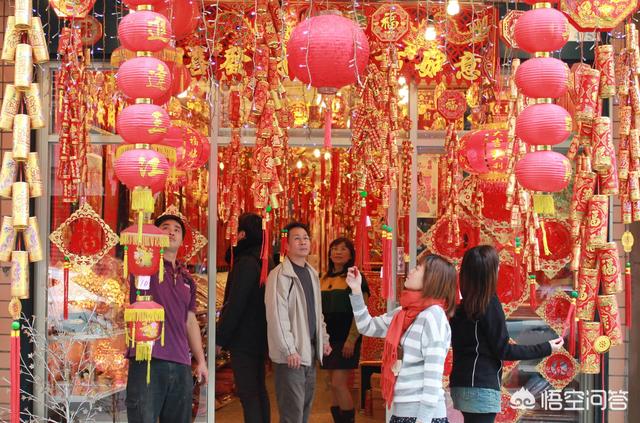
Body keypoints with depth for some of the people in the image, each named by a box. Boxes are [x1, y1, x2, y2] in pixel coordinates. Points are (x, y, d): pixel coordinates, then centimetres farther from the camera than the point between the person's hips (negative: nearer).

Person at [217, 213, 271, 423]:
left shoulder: (246, 262, -17)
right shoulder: (264, 261, 11)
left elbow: (235, 305, -18)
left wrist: (220, 337, -13)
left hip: (244, 338, -9)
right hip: (260, 336, 9)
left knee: (247, 394, -8)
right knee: (258, 390, 16)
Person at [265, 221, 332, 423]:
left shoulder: (312, 273, 14)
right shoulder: (280, 275, -12)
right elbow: (277, 316, -17)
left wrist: (324, 339, 13)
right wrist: (289, 350, -19)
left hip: (310, 351, 8)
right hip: (291, 354, -8)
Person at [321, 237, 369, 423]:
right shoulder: (325, 279, 13)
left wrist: (351, 340, -17)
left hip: (346, 339, -6)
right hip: (328, 338, 6)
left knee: (338, 383, -12)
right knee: (333, 384, 7)